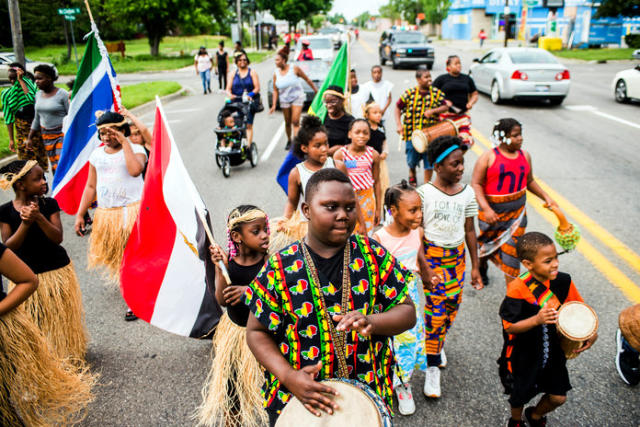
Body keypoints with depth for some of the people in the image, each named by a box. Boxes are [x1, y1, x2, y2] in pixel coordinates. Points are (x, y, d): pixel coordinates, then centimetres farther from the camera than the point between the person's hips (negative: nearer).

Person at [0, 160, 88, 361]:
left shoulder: (49, 204, -5)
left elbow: (58, 238, -13)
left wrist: (39, 217, -28)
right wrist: (25, 224, -25)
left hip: (58, 271, 1)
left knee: (62, 318, 13)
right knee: (35, 323, 8)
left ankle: (69, 354, 33)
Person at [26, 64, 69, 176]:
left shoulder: (62, 94, -11)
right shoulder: (38, 94, 9)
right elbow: (37, 118, 17)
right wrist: (30, 138, 16)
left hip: (62, 134, -6)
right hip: (46, 135, 6)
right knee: (54, 167, 6)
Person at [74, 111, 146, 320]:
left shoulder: (135, 149, -4)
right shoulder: (97, 154, 11)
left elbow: (135, 170, -27)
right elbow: (91, 187, 12)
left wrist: (125, 143, -20)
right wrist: (80, 214, 8)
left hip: (133, 211, -5)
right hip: (106, 214, 5)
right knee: (115, 256, 11)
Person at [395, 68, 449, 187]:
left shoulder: (436, 93, 0)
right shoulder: (409, 93, -4)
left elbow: (445, 107, 3)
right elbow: (398, 107, 5)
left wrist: (433, 111, -16)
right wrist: (399, 125, -4)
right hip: (412, 133, 0)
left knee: (429, 160, 2)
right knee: (412, 160, 13)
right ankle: (412, 174, 46)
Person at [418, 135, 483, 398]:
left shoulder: (467, 194, 2)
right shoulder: (424, 193, -10)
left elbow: (470, 231, 7)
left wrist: (475, 266, 8)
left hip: (457, 256, 4)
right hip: (430, 254, -4)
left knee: (451, 306, 10)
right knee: (434, 310, -5)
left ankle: (437, 344, 38)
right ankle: (432, 367, 6)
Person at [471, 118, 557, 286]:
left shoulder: (524, 156, 6)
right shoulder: (488, 157, -11)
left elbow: (530, 181, 18)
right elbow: (476, 184, -16)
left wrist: (546, 197, 8)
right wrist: (486, 209, -26)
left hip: (517, 212, 3)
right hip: (492, 212, -3)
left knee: (511, 250, -1)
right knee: (487, 245, 16)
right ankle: (482, 266, 51)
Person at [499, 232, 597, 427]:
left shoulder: (563, 281, -12)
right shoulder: (518, 288, -27)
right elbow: (510, 327, -26)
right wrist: (537, 320, -40)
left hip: (554, 353, 4)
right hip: (523, 357, -4)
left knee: (558, 397, 12)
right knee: (519, 396, 17)